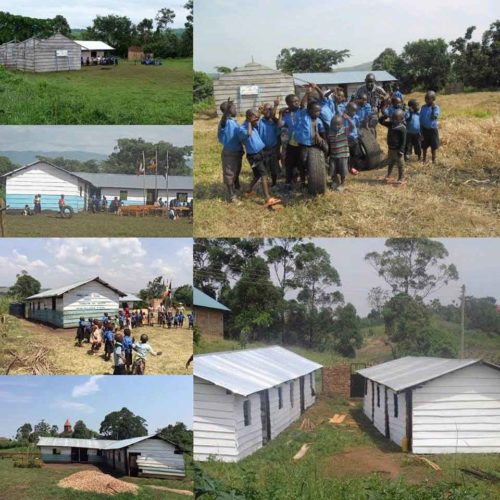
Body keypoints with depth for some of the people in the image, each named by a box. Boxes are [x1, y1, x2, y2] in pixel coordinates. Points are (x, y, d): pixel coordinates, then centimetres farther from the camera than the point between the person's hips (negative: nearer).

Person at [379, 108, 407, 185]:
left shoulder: (402, 128, -17)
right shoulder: (390, 124, 3)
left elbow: (403, 141, -17)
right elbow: (380, 121, 9)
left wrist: (401, 150, -20)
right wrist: (385, 116, -12)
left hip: (397, 149, -7)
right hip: (391, 148, 7)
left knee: (400, 165, 3)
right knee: (390, 163, 20)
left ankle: (401, 179, 10)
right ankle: (389, 176, 34)